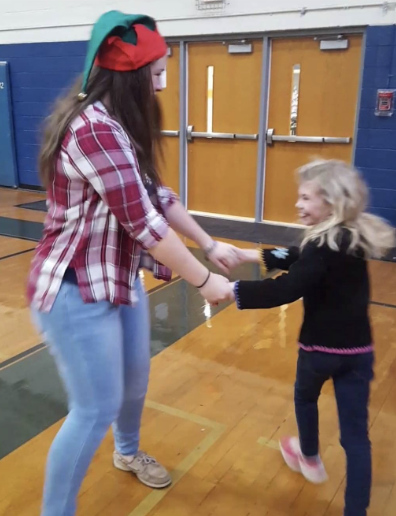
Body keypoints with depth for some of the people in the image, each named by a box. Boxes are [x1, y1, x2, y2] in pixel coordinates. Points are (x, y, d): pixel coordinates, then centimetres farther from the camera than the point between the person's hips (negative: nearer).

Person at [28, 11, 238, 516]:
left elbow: (156, 196, 10)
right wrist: (204, 280, -17)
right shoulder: (94, 128, -26)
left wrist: (210, 244, 8)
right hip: (77, 290, -10)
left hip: (120, 278, 10)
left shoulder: (117, 125, 8)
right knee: (96, 409, 0)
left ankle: (128, 453, 52)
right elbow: (144, 223, -27)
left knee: (135, 380, 23)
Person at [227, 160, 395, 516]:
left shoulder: (324, 246, -21)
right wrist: (250, 256, 12)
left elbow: (286, 290, -31)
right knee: (356, 432, 9)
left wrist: (232, 290, -26)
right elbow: (298, 259, 12)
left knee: (305, 397, 26)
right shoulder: (354, 236, 5)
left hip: (321, 347, -6)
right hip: (359, 348, 6)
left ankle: (310, 458, 50)